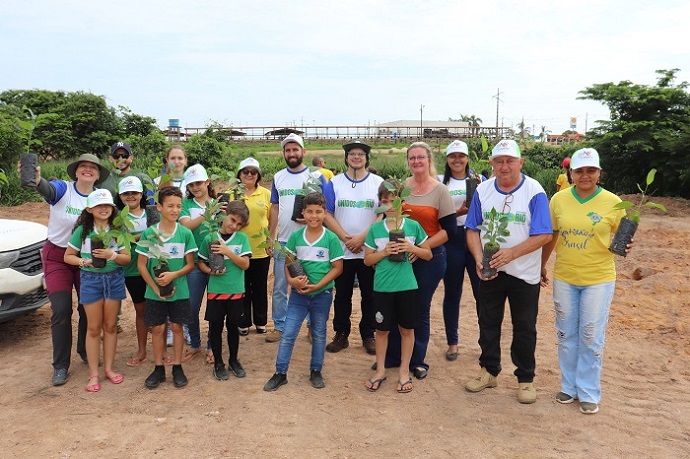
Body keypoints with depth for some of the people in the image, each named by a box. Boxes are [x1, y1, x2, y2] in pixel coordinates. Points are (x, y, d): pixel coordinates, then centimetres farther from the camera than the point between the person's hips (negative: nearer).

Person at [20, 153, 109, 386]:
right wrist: (37, 180, -61)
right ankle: (60, 366, 8)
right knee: (61, 311, -5)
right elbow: (48, 189, -37)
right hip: (57, 256, -3)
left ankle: (86, 352, 32)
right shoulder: (63, 189, -13)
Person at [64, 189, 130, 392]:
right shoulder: (83, 230, -3)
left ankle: (109, 368, 22)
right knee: (94, 328, 4)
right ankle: (93, 374, 12)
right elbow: (68, 256, 2)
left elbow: (127, 259, -2)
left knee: (110, 326, 10)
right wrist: (84, 261, -16)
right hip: (90, 279, -1)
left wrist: (112, 255, -20)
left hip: (114, 279, 2)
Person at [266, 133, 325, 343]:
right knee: (279, 287, 8)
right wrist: (271, 237, 9)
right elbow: (274, 209, 13)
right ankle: (279, 326, 21)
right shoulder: (278, 177, 9)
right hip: (283, 241, 4)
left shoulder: (315, 176, -2)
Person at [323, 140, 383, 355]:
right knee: (342, 295, 9)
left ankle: (368, 336, 20)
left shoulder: (378, 183, 2)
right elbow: (327, 214, 0)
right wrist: (345, 237, -12)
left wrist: (362, 237, -13)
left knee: (370, 295, 7)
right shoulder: (334, 183, 5)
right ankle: (341, 335, 22)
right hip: (342, 250, 1)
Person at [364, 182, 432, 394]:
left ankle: (404, 371, 26)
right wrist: (384, 252, -13)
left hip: (407, 286, 0)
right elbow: (367, 260, 4)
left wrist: (412, 248, -13)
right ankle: (380, 370, 27)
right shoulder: (375, 229, 0)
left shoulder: (413, 226, -1)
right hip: (382, 287, 0)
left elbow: (428, 254, 5)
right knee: (382, 328, 11)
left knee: (406, 328, 10)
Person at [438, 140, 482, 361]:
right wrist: (459, 212, -18)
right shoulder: (441, 182, 5)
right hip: (452, 239, 0)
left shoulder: (479, 179, 7)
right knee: (452, 293, 8)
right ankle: (452, 343, 21)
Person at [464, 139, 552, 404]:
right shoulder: (482, 190, 0)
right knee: (488, 323, 14)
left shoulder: (534, 192, -12)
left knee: (524, 328, 8)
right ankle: (489, 371, 32)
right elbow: (473, 229, 3)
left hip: (524, 273, -3)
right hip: (489, 272, 4)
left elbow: (544, 235, -16)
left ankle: (526, 379, 25)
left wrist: (511, 253, -26)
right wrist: (479, 258, -13)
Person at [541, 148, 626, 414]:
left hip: (598, 279, -2)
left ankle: (589, 393, 20)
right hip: (564, 277, 3)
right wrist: (541, 267, 14)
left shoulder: (612, 202, -7)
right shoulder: (559, 199, -1)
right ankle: (569, 386, 29)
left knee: (591, 338, 4)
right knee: (566, 335, 12)